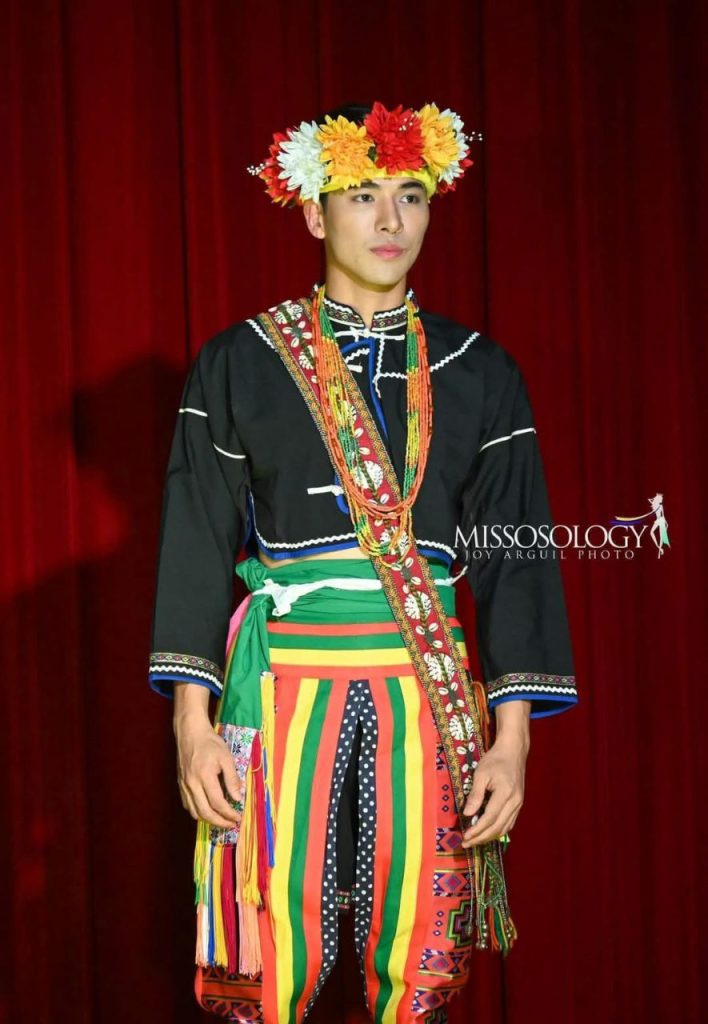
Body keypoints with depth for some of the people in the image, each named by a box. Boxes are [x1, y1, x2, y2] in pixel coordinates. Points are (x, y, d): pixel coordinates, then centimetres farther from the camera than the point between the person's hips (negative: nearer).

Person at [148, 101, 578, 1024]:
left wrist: (512, 739, -3)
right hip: (281, 688, -1)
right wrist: (193, 723, -5)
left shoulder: (479, 374, 8)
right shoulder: (238, 365, 5)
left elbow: (516, 558, 5)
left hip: (430, 698, 1)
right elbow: (198, 546, 3)